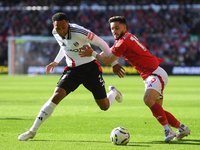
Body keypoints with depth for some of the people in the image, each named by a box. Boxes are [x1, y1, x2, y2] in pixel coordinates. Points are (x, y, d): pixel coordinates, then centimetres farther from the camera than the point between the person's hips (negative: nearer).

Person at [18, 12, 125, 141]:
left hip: (90, 68, -3)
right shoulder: (55, 33, -6)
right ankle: (32, 131, -13)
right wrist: (56, 62, 21)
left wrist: (114, 64, -11)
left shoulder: (79, 32, -25)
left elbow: (101, 43, -14)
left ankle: (113, 92, 43)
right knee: (56, 96, -19)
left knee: (104, 106, 4)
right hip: (72, 69, 4)